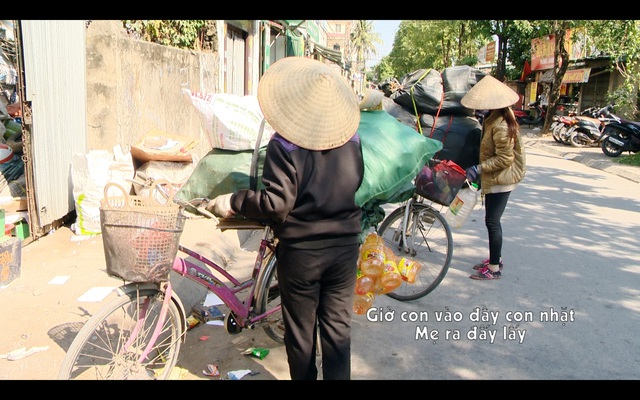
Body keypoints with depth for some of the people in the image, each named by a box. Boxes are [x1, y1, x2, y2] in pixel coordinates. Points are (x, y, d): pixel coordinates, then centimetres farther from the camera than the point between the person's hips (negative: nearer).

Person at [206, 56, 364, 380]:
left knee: (301, 330, 14)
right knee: (338, 326, 16)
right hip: (345, 247, 4)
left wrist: (233, 202, -11)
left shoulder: (283, 145, -17)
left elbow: (276, 204, -22)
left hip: (300, 251, -4)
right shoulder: (351, 139, -1)